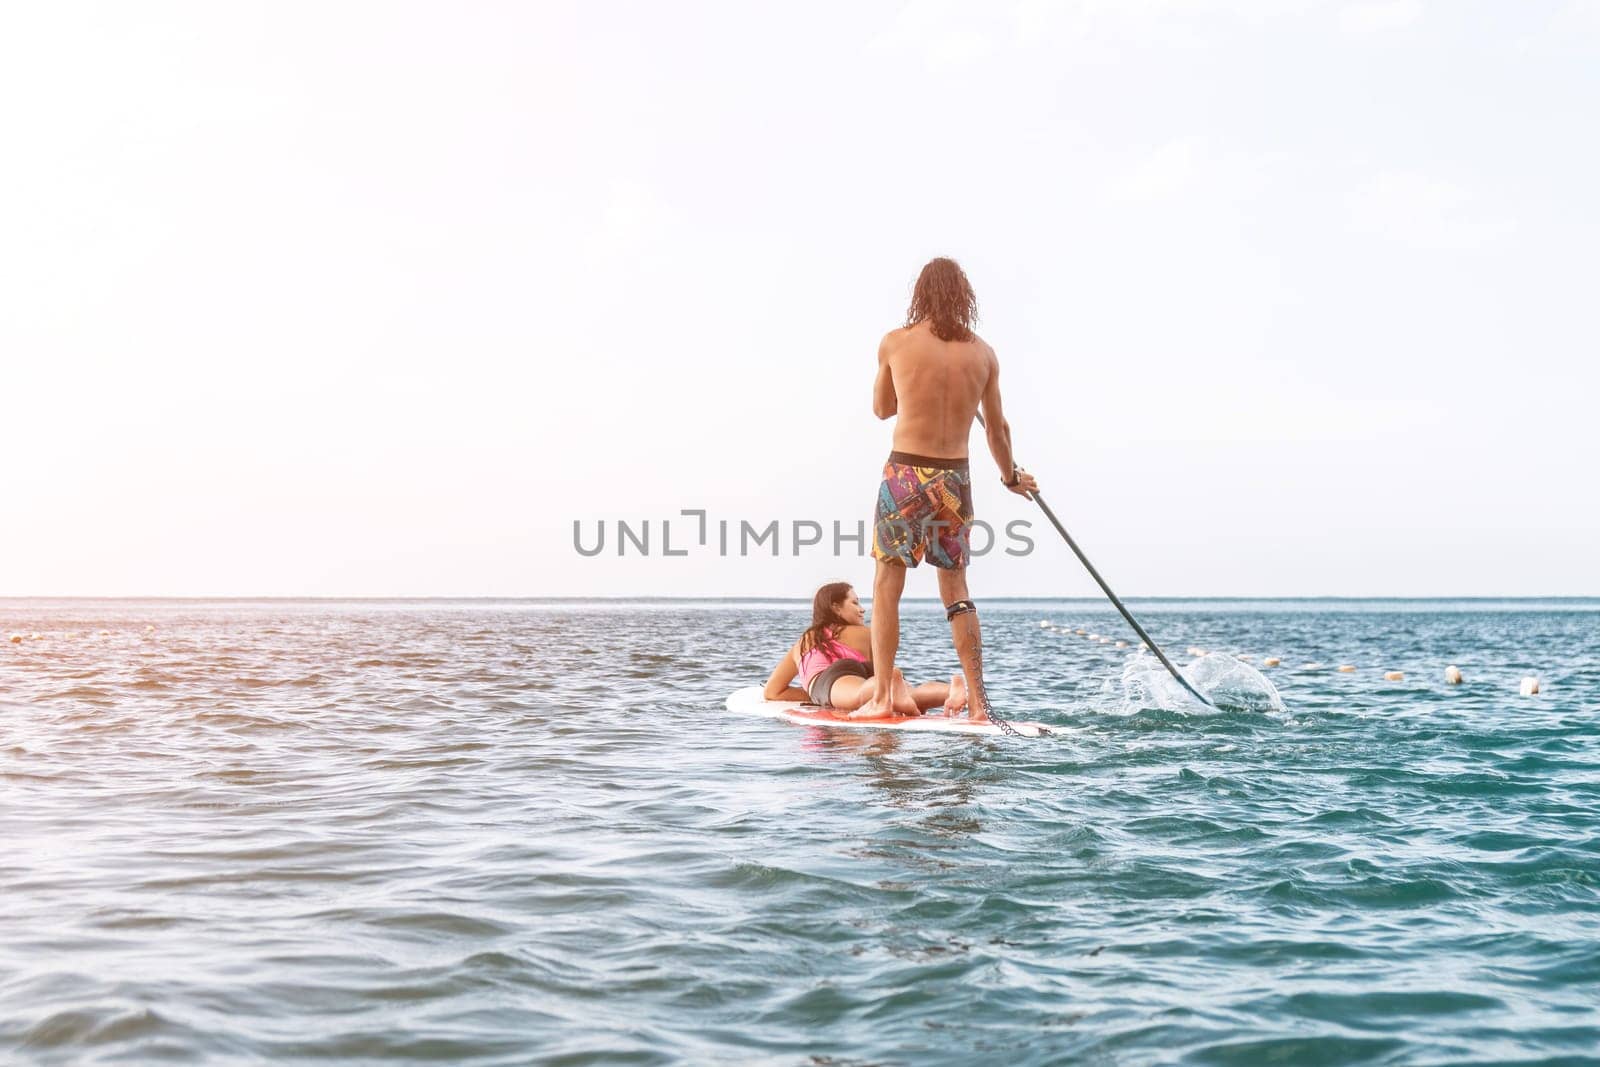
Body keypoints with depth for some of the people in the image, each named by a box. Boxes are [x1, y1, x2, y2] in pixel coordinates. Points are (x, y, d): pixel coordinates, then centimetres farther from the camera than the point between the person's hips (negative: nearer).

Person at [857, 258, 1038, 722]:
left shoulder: (894, 343, -5)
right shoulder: (983, 353, 2)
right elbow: (997, 428, 11)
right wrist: (1011, 475, 28)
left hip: (906, 474, -3)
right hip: (956, 478, 3)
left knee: (887, 585, 6)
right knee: (955, 588, 11)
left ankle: (880, 697, 2)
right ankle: (978, 704, 11)